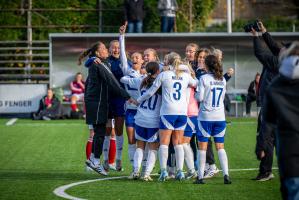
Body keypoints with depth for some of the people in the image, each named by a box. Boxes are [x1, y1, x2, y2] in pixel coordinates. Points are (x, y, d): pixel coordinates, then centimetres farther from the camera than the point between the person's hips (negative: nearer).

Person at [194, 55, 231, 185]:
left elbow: (199, 98, -12)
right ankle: (226, 175, -5)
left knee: (202, 146, 3)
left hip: (206, 116, -4)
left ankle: (200, 176, 1)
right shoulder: (222, 80, 6)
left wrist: (195, 93, 8)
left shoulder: (204, 78, -10)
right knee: (220, 147, 7)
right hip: (220, 117, 4)